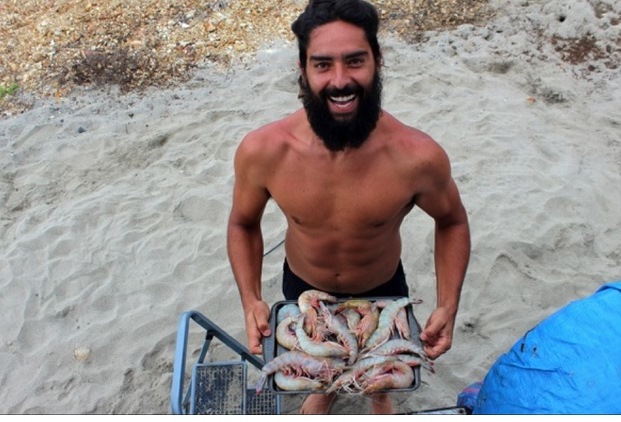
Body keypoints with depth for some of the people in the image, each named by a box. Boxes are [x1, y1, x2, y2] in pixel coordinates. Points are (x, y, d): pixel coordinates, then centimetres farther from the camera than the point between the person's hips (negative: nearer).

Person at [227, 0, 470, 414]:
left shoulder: (418, 156, -34)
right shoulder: (262, 151, -32)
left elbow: (452, 222, -13)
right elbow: (243, 224, -11)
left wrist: (449, 305, -23)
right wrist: (251, 301, -23)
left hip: (382, 290, 0)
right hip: (303, 288, 1)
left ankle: (381, 394, 72)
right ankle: (323, 389, 73)